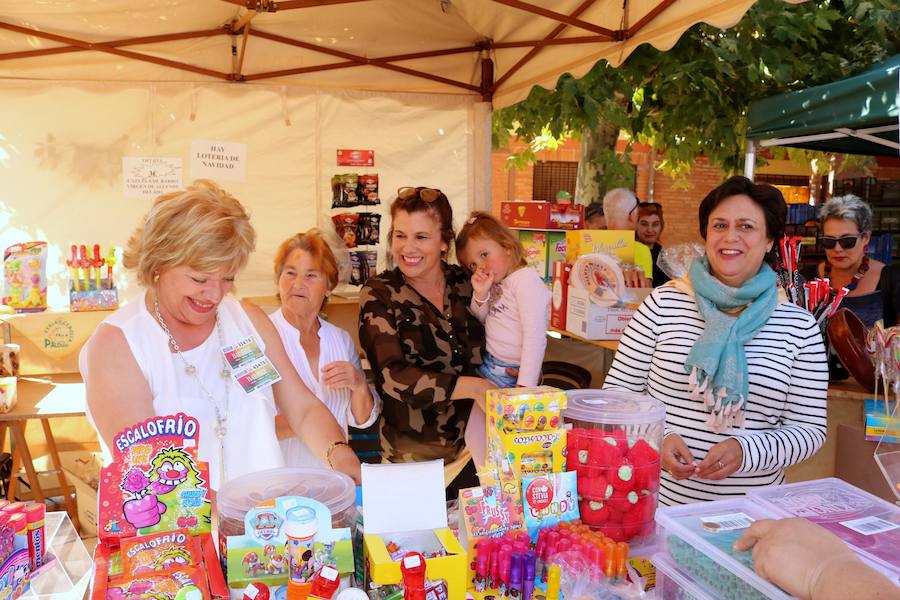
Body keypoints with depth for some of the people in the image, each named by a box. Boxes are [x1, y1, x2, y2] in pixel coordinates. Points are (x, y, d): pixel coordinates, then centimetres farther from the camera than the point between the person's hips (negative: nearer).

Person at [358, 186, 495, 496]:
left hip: (472, 441, 3)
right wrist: (469, 387, -24)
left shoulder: (463, 281, 6)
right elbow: (392, 376, -17)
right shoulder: (379, 295, -4)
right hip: (415, 453, -3)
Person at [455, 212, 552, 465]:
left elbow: (535, 336, -23)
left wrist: (525, 386, -28)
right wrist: (481, 295, -4)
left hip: (510, 373, -8)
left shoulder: (526, 281, -16)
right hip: (489, 366, 8)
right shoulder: (497, 283, 11)